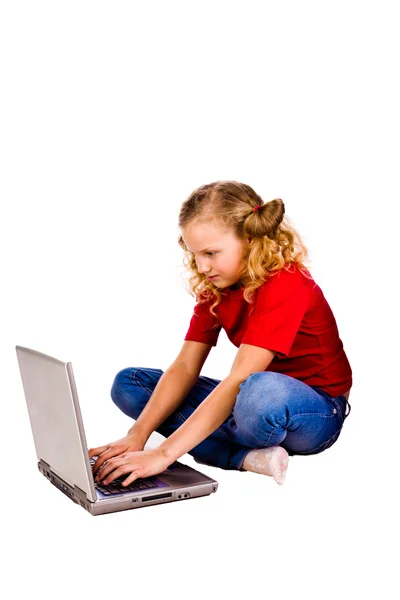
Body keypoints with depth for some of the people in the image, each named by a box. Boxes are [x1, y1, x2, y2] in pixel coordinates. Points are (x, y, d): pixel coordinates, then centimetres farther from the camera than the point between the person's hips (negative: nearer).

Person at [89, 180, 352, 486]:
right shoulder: (214, 288, 1)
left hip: (318, 411, -8)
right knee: (128, 382, -3)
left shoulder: (285, 286, -24)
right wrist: (137, 435, -20)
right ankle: (246, 457, -18)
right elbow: (184, 368, -5)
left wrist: (163, 454, -36)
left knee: (260, 393, -46)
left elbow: (238, 380, -32)